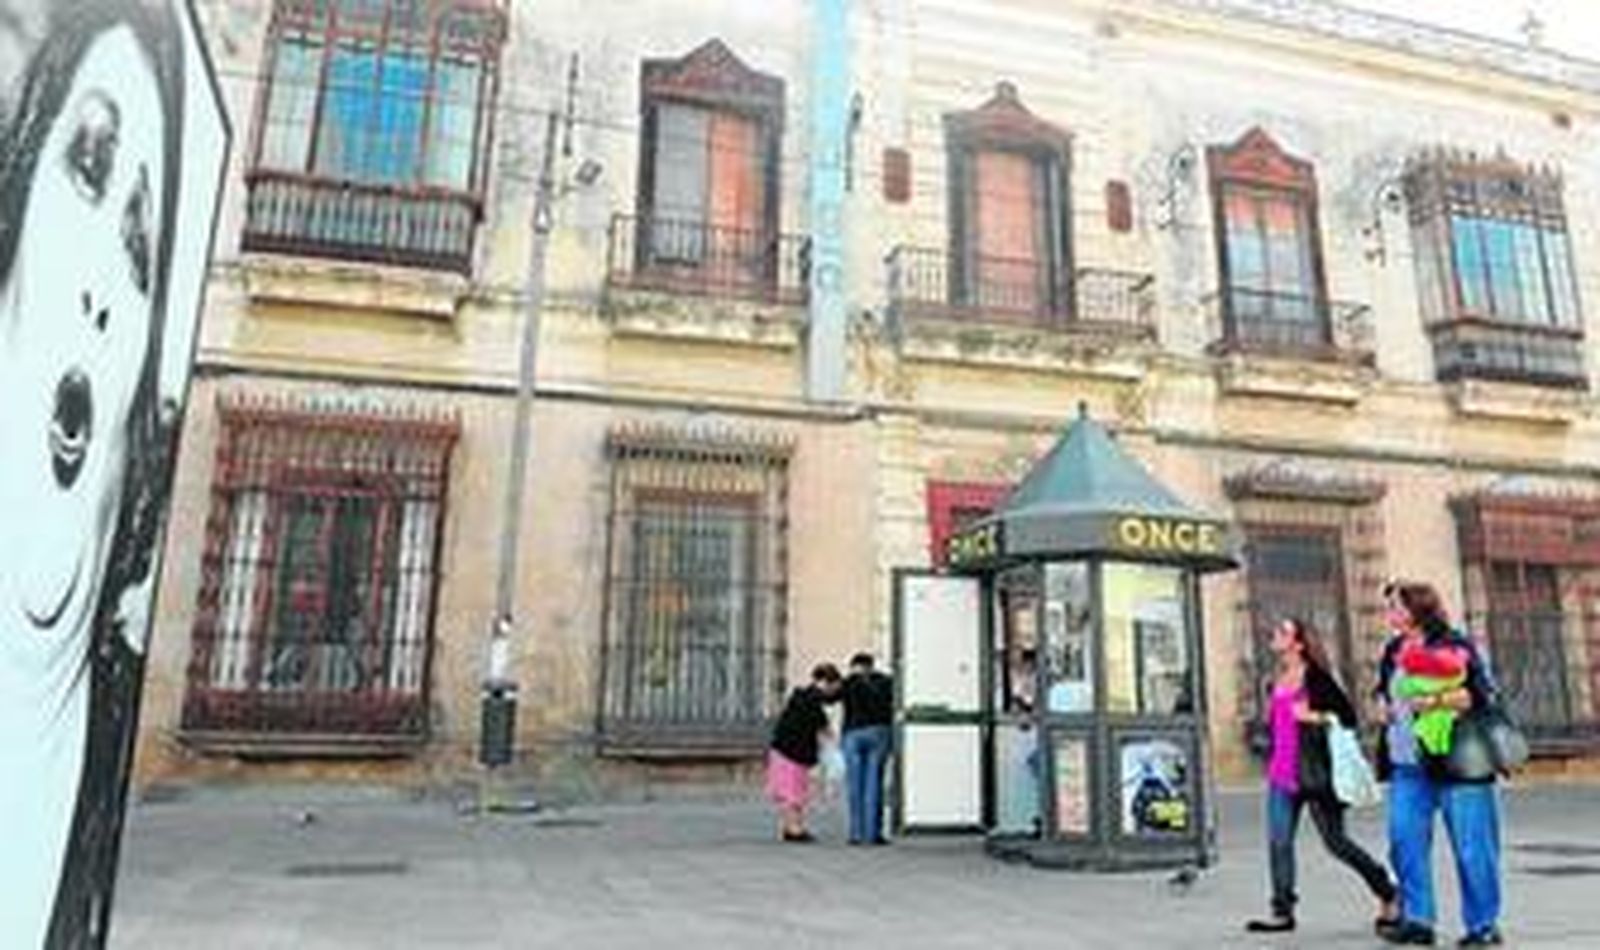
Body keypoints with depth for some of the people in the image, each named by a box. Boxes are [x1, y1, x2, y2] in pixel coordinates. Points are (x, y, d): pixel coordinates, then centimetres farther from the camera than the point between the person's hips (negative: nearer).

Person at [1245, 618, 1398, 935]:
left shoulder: (1316, 678, -10)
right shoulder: (1278, 682, 12)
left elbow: (1348, 716, -11)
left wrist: (1314, 717, -20)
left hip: (1315, 774, -7)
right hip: (1281, 775, 7)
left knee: (1335, 841, 3)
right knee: (1278, 842, 3)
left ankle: (1388, 894, 25)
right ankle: (1282, 912, 10)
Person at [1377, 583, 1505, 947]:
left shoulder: (1456, 646, -6)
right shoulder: (1393, 650, 12)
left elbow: (1482, 693, -11)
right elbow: (1383, 689, 26)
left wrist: (1435, 701, -20)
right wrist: (1384, 703, 6)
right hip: (1407, 765, 5)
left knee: (1472, 846, 2)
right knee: (1405, 840, 0)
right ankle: (1416, 919, 9)